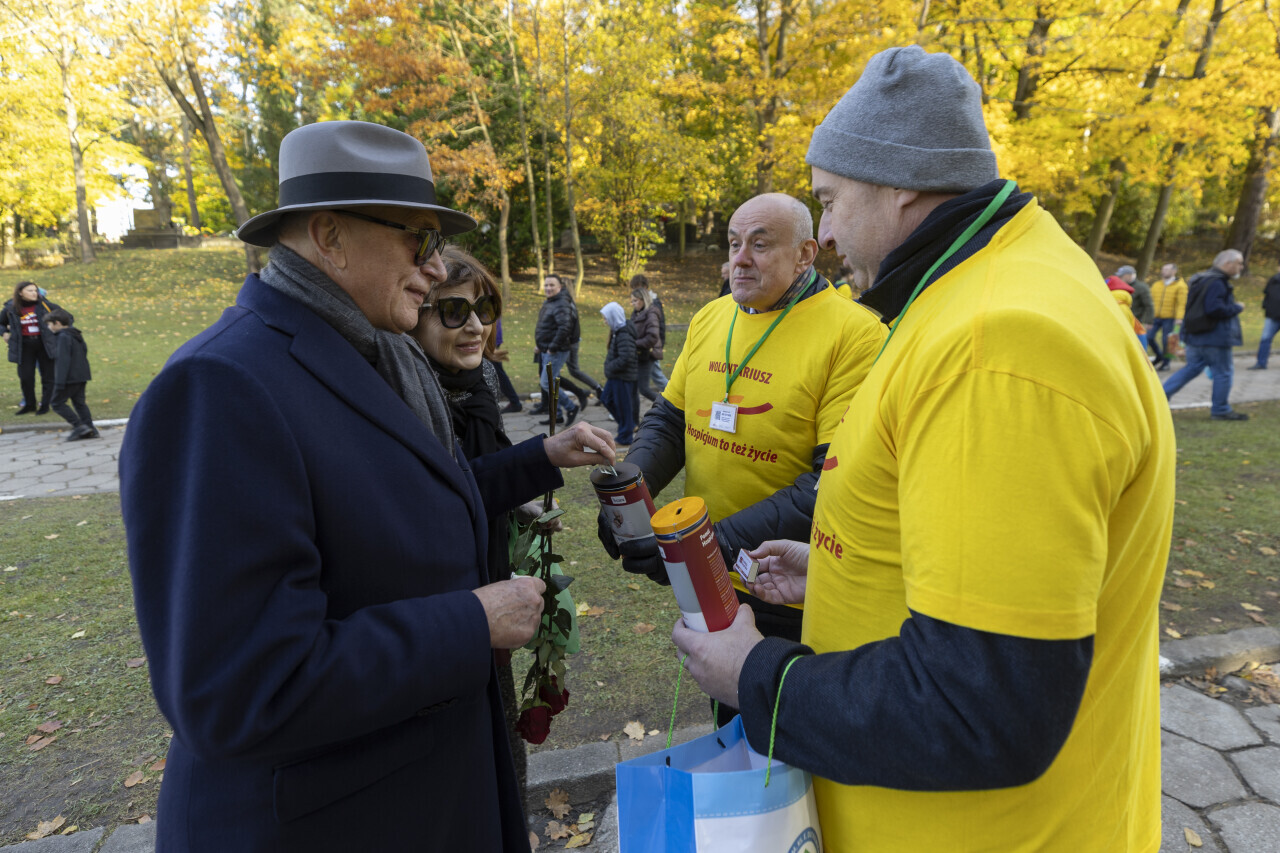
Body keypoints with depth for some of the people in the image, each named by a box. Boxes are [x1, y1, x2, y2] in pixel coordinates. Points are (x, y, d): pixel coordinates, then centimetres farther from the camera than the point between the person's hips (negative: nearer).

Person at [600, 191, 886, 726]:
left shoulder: (854, 334, -18)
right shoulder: (709, 318, 2)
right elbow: (669, 420, 7)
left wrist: (724, 541, -29)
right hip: (707, 581, 6)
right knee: (728, 723, 29)